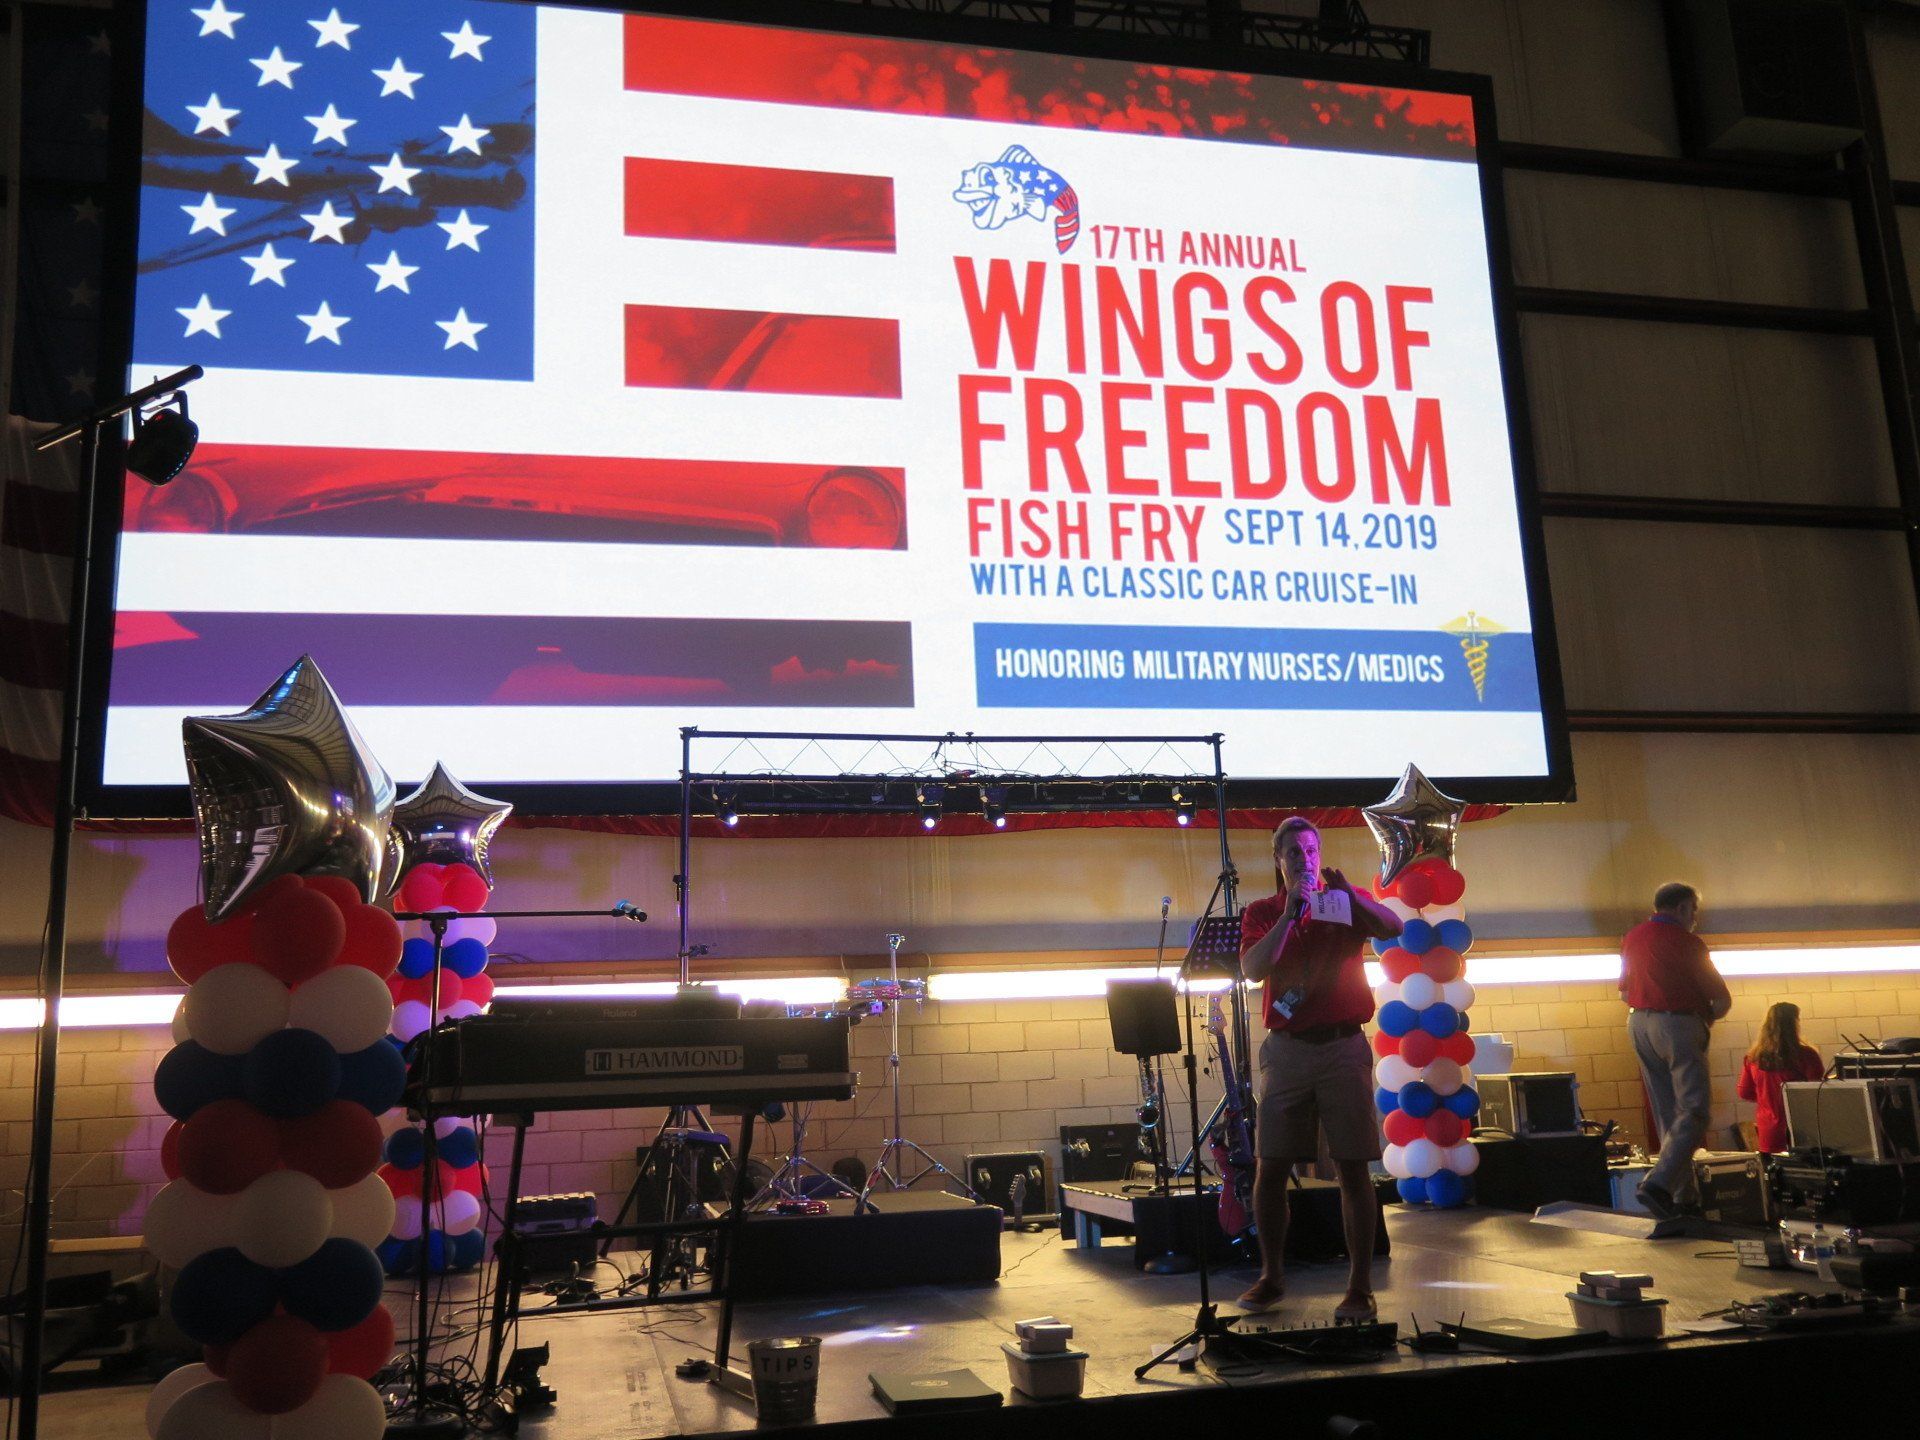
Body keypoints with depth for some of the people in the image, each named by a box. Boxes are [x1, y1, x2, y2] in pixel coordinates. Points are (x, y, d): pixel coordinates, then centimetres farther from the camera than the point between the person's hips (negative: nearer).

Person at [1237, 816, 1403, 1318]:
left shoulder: (1346, 901, 9)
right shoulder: (1262, 913, 9)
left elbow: (1393, 928, -10)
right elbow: (1253, 969, -8)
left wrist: (1349, 893, -23)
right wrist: (1290, 913, -14)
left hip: (1343, 1046, -1)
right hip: (1286, 1048, 1)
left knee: (1354, 1168, -3)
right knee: (1270, 1168, 1)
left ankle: (1360, 1287, 1)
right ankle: (1270, 1277, 16)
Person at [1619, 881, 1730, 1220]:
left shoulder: (1632, 938, 11)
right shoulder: (1685, 942, -9)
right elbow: (1722, 1000, -6)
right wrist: (1707, 1017, 13)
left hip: (1639, 1025, 8)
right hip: (1678, 1024, -7)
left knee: (1668, 1115, 13)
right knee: (1694, 1112, -8)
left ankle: (1684, 1194, 15)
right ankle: (1658, 1184, -22)